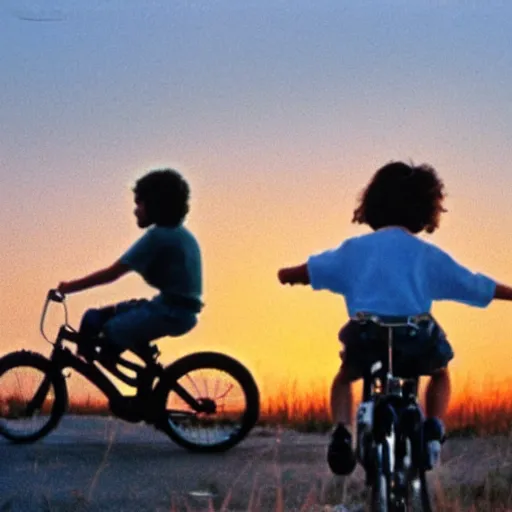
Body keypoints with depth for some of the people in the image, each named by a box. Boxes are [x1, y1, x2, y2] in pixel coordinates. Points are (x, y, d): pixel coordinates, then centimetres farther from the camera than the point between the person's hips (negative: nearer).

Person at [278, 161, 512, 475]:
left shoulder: (355, 248, 12)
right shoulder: (429, 255, 11)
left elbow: (312, 269, 11)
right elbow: (479, 287, 13)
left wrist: (289, 275, 32)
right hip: (418, 342, 0)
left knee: (345, 377, 33)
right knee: (440, 373, 34)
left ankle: (342, 431, 6)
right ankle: (433, 430, 10)